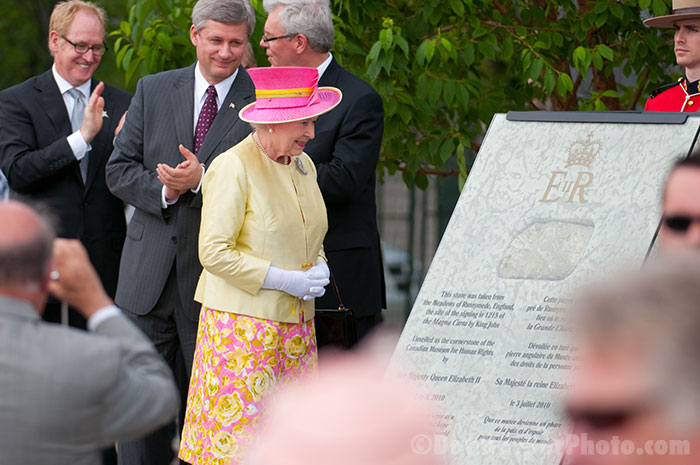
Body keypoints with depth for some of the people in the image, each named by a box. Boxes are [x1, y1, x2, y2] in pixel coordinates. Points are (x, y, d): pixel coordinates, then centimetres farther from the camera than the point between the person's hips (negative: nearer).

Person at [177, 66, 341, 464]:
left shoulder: (303, 165, 13)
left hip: (296, 323, 7)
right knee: (238, 433, -10)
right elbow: (215, 252, -15)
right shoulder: (233, 167, -11)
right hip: (243, 323, -7)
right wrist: (285, 281, -16)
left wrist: (318, 269, 2)